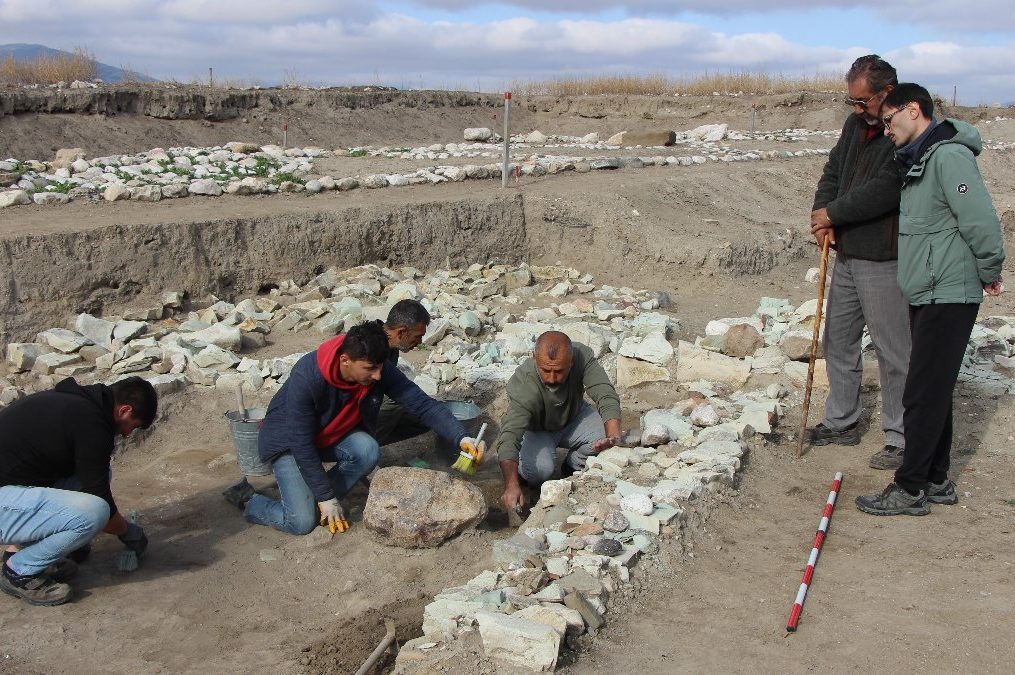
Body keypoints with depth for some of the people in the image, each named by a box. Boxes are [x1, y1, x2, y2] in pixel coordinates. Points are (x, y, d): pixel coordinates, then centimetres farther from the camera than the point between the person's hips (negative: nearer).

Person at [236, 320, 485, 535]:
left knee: (368, 451, -27)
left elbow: (423, 404, -20)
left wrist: (461, 437, -35)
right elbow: (301, 444, -29)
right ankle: (251, 502, 11)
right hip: (288, 443, -5)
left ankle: (314, 498, -4)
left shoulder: (380, 370, -23)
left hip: (332, 437, 5)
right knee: (302, 522, -18)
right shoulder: (306, 377, -35)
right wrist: (327, 498, -24)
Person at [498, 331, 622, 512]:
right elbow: (509, 436, -45)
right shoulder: (524, 386, -38)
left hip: (573, 417, 3)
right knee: (539, 471, -30)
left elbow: (606, 396, -33)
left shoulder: (582, 355, -30)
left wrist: (613, 436, -52)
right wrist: (511, 486, -60)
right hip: (536, 429, -3)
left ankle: (572, 469, 5)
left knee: (603, 435, -25)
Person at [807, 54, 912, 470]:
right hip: (847, 255, 9)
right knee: (838, 342, 16)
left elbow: (884, 191, -25)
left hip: (884, 263, -9)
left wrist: (833, 213, -13)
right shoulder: (856, 124, 11)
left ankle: (902, 439, 9)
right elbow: (834, 171, 16)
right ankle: (842, 423, 30)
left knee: (893, 351, -2)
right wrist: (822, 214, -3)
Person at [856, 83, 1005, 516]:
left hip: (949, 297, -10)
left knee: (924, 394, -5)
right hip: (926, 296, 10)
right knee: (933, 391, 15)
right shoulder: (917, 160, 15)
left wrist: (989, 273, -9)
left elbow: (981, 221, -21)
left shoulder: (949, 155, -17)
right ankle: (936, 481, 24)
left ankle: (910, 490, 3)